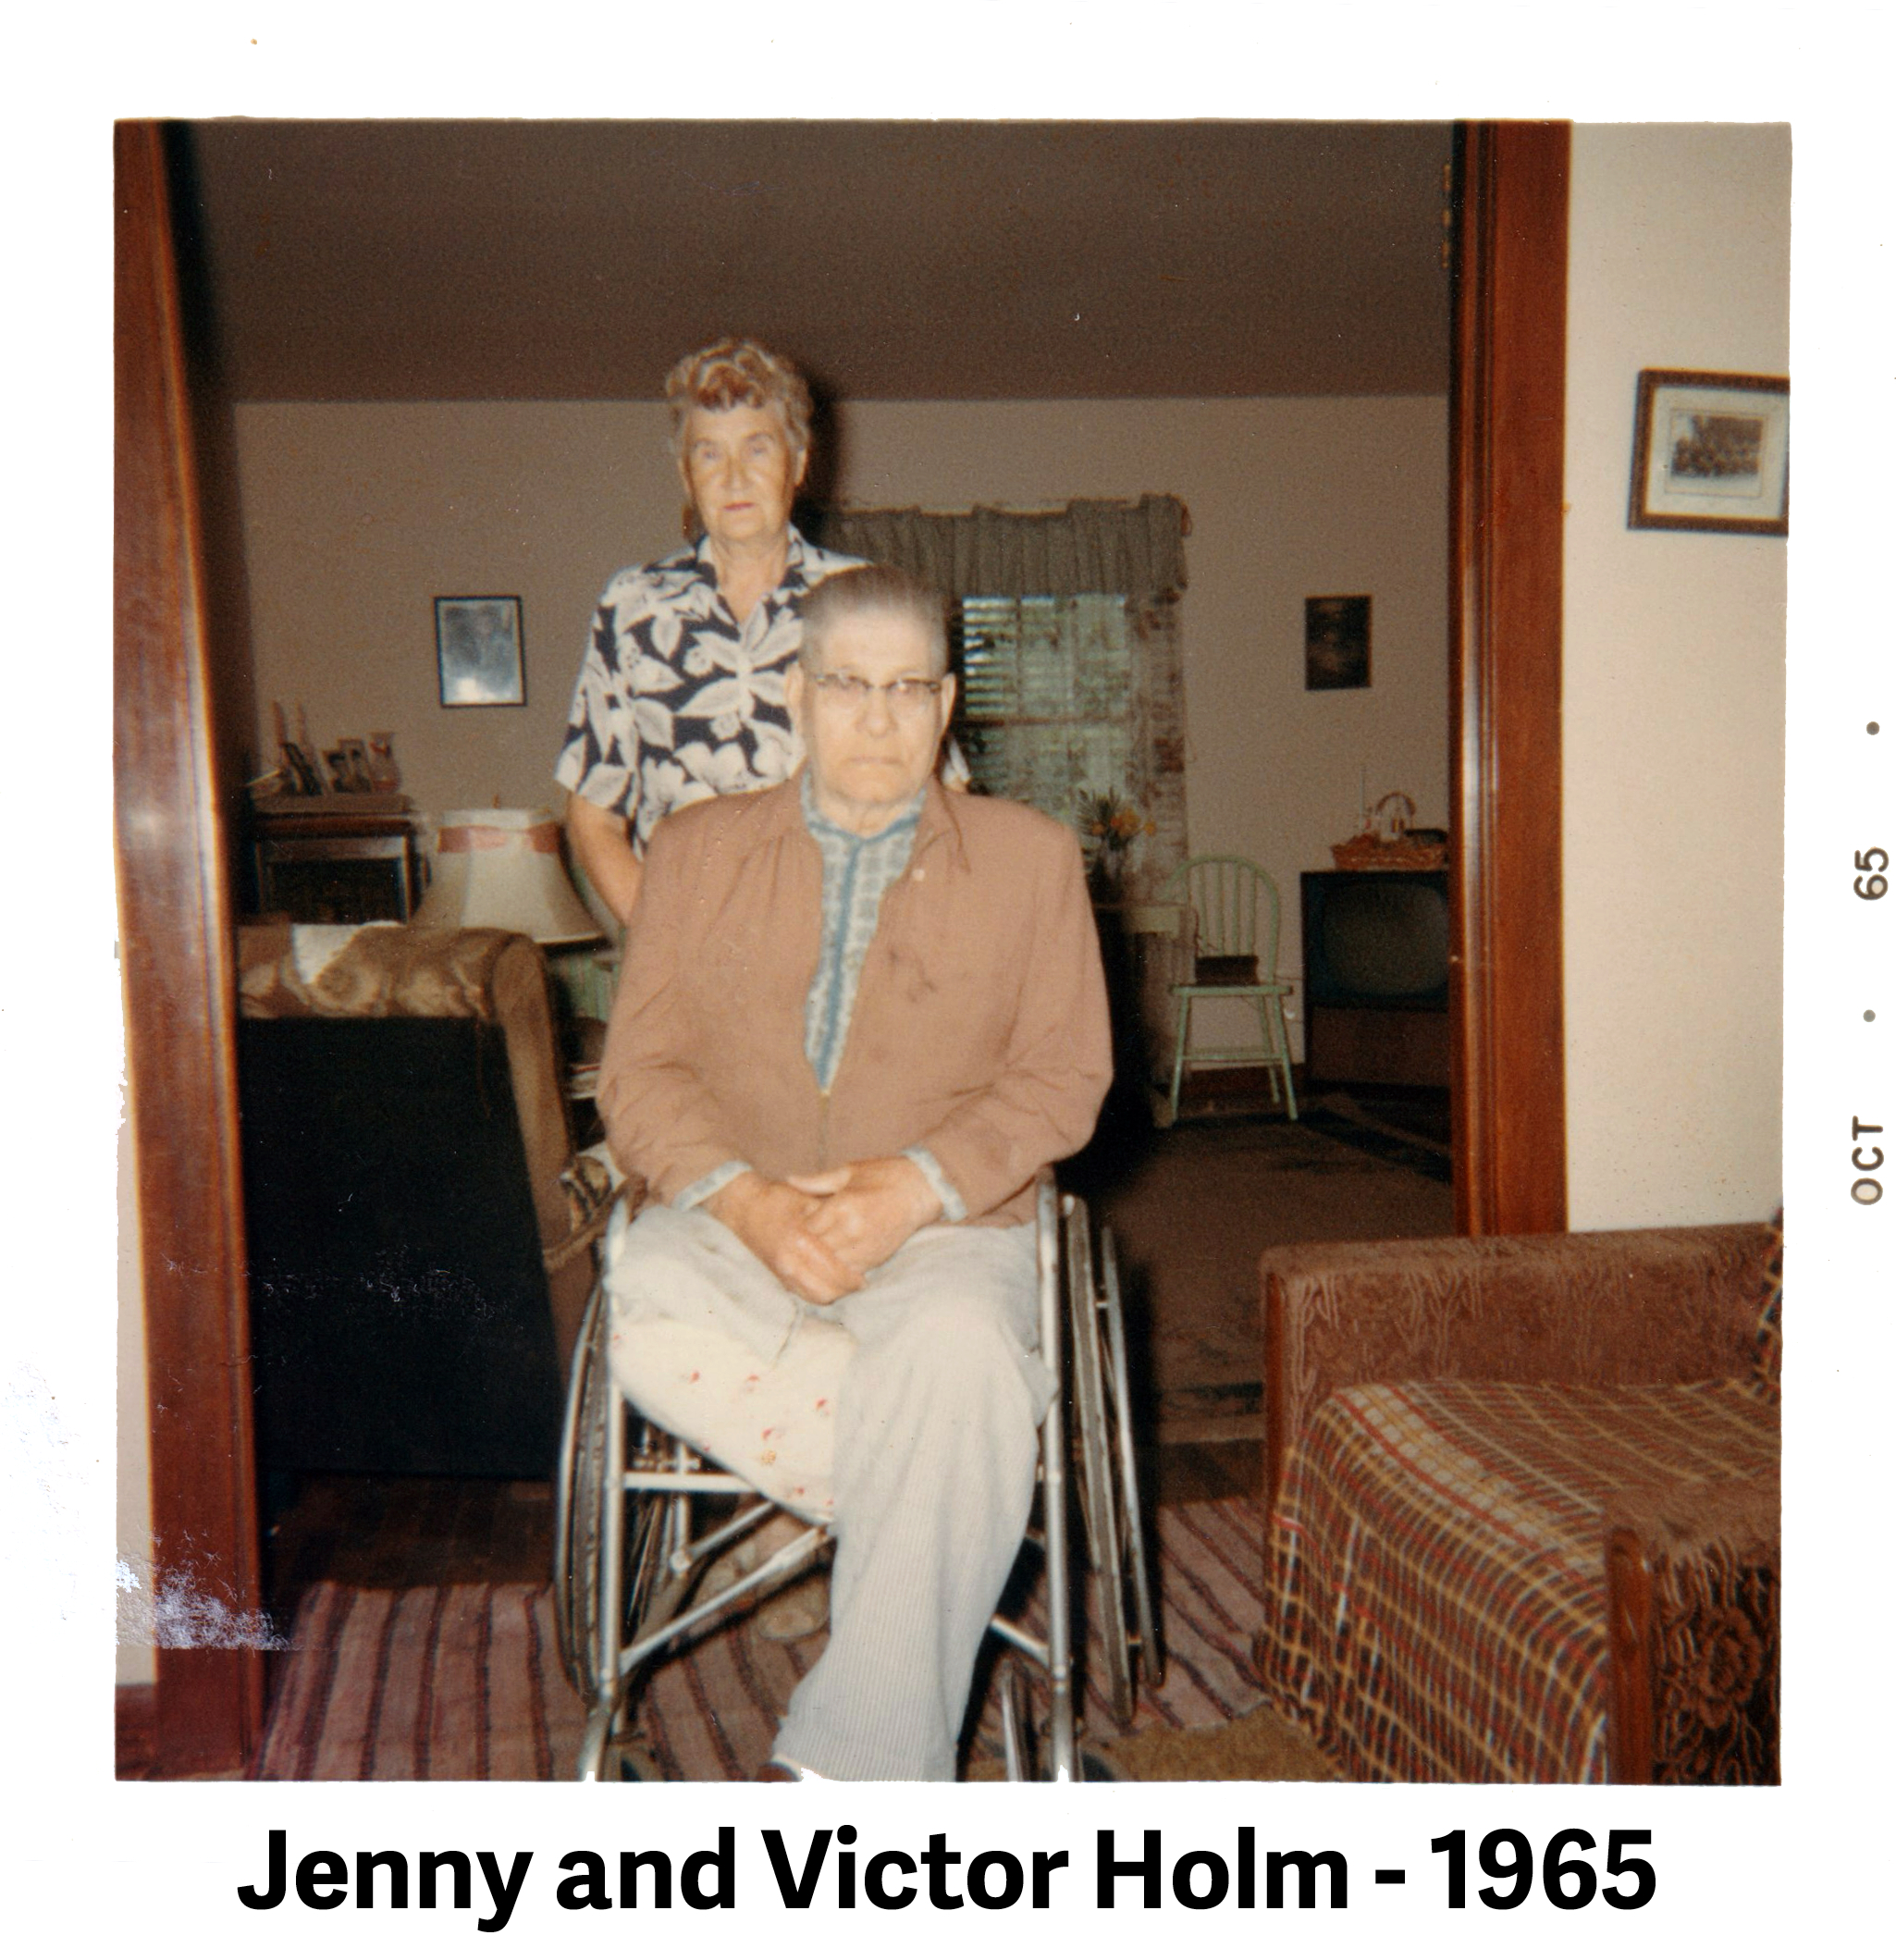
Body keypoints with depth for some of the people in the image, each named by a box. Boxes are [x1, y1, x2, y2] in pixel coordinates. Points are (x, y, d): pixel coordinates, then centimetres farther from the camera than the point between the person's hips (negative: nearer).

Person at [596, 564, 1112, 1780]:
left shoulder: (1031, 858, 10)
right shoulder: (699, 850, 14)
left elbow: (1064, 1077, 2)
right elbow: (642, 1072, 5)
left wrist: (918, 1187, -15)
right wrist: (743, 1198, -15)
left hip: (946, 1227, -1)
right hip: (734, 1222, 2)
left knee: (958, 1349, -35)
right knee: (643, 1301, -33)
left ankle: (854, 1764, -26)